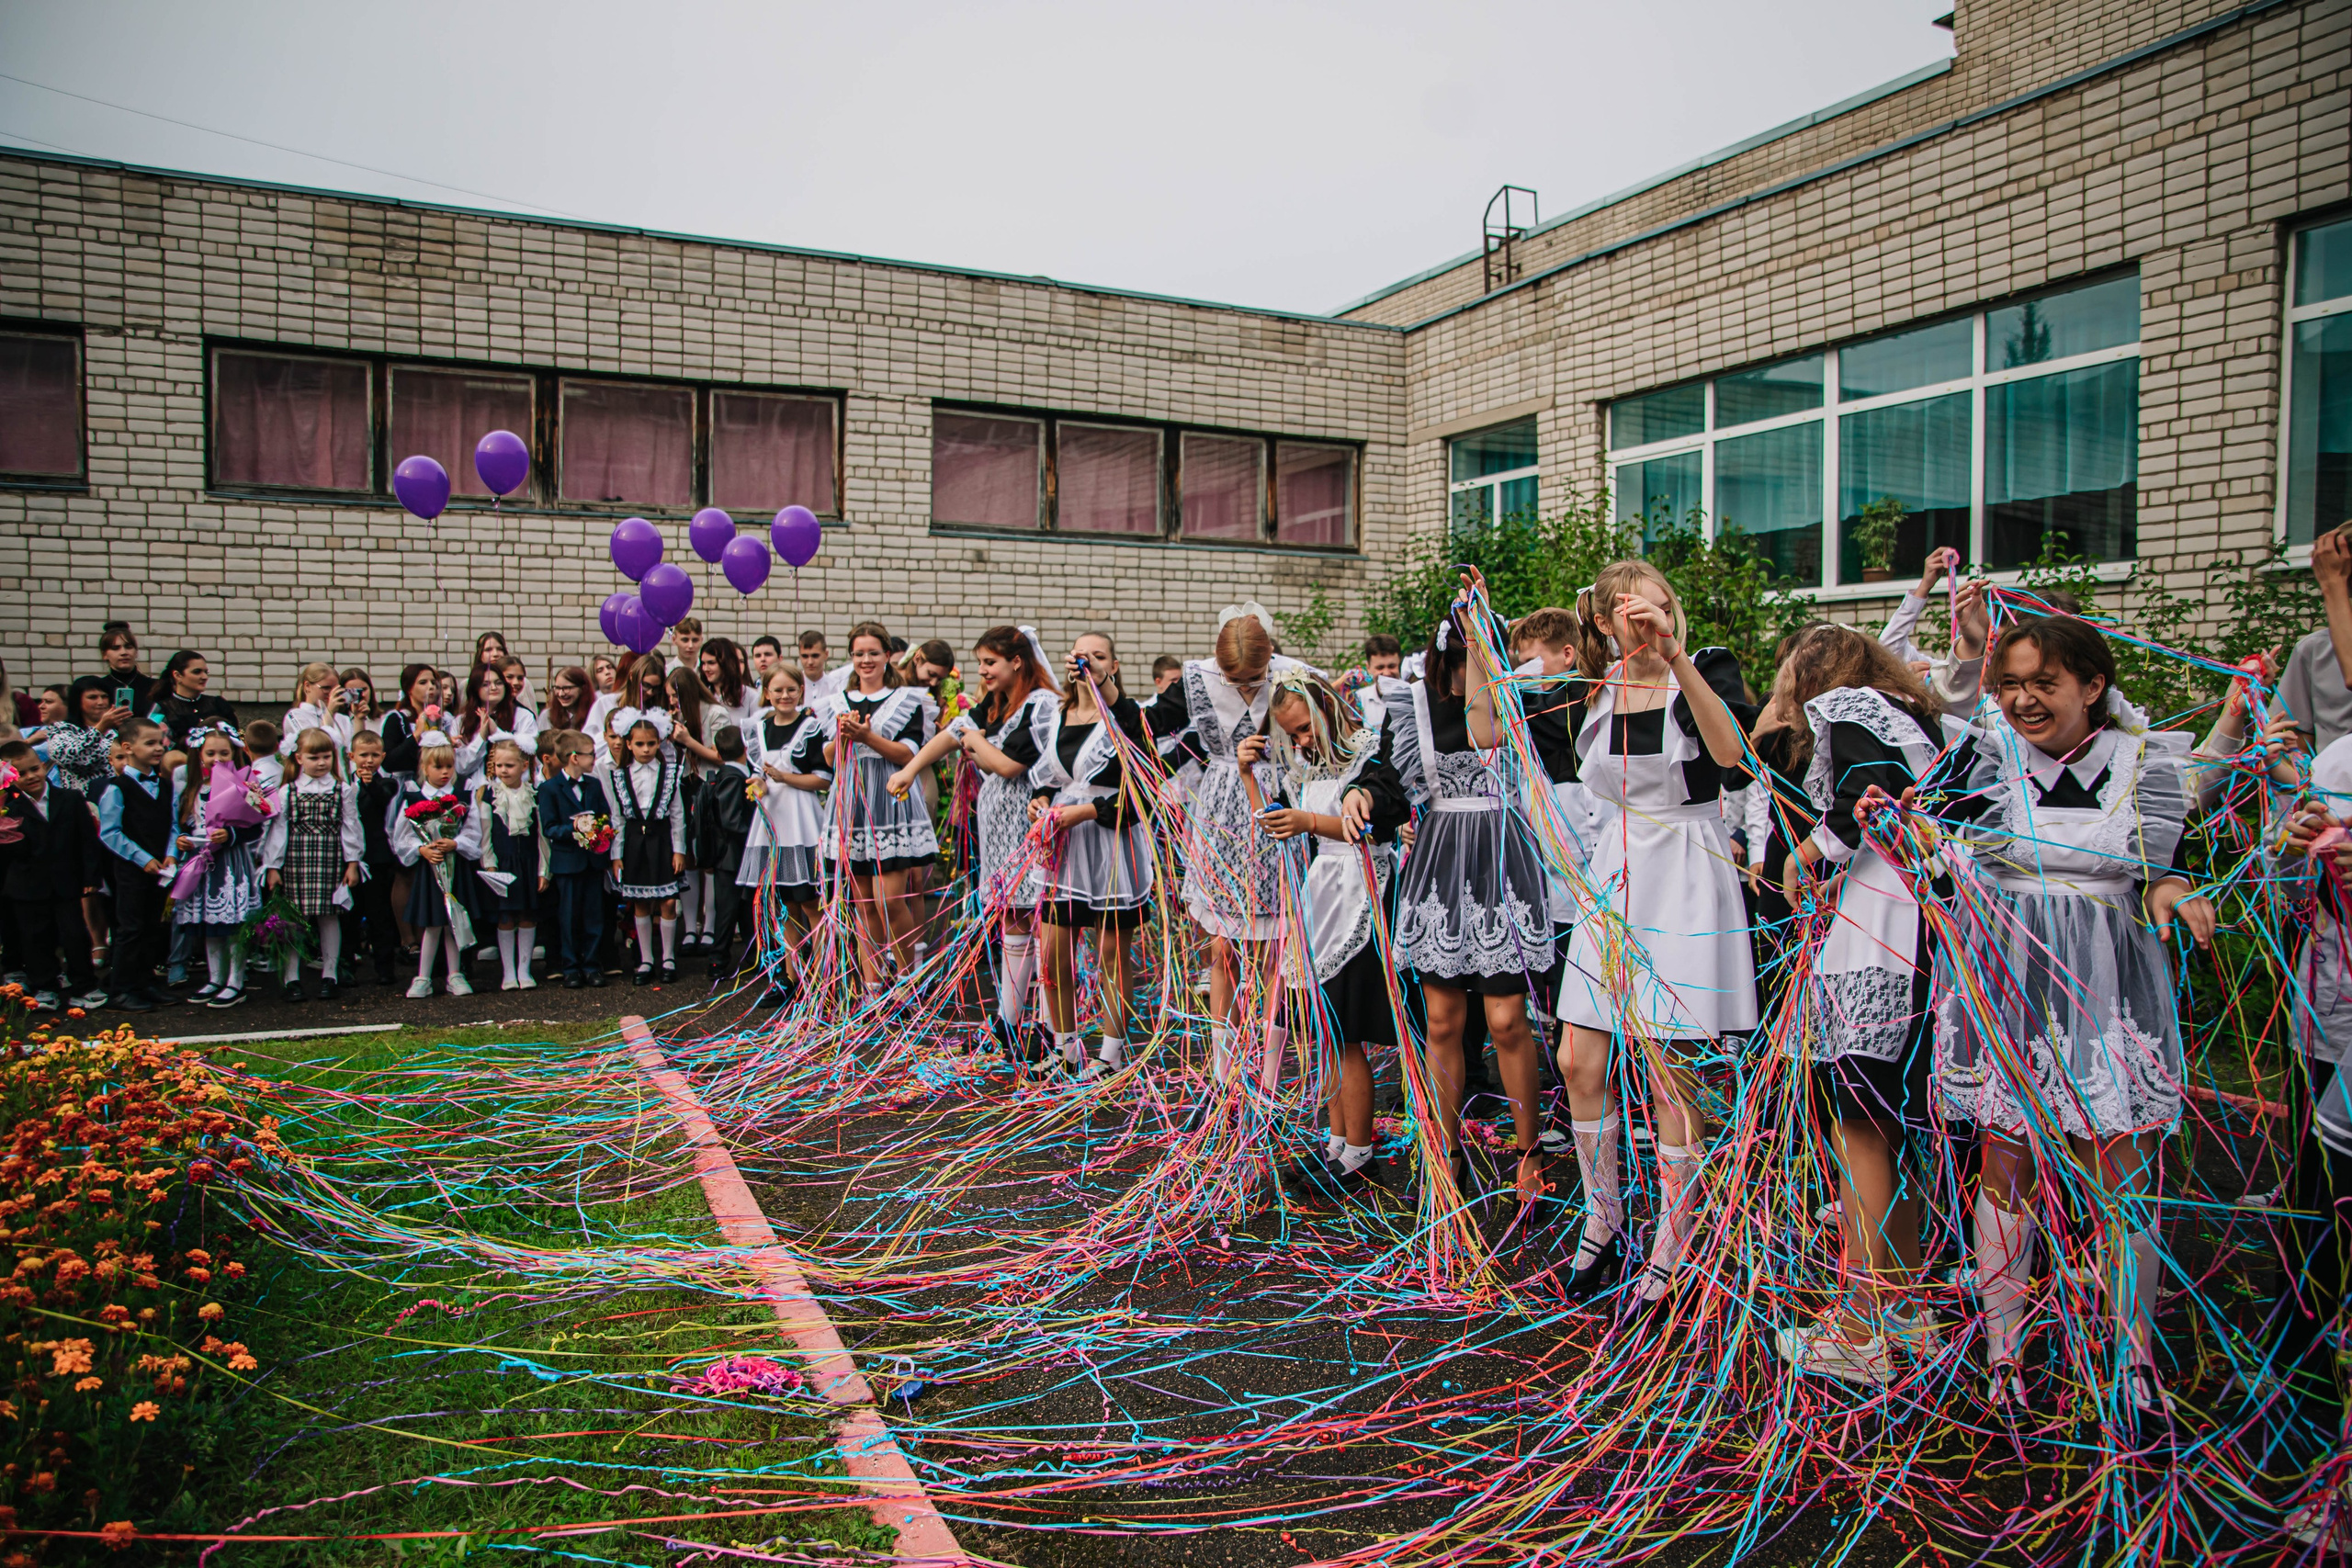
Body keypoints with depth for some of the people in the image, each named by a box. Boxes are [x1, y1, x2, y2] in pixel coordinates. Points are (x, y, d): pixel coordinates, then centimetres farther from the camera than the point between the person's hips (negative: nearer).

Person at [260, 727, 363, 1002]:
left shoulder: (343, 791, 4)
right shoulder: (287, 792, 3)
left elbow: (350, 827, 5)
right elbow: (276, 829, 3)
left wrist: (352, 863, 2)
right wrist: (272, 866, 0)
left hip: (330, 862, 0)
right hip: (296, 862, 0)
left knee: (329, 917, 3)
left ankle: (329, 976, 13)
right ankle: (291, 978, 12)